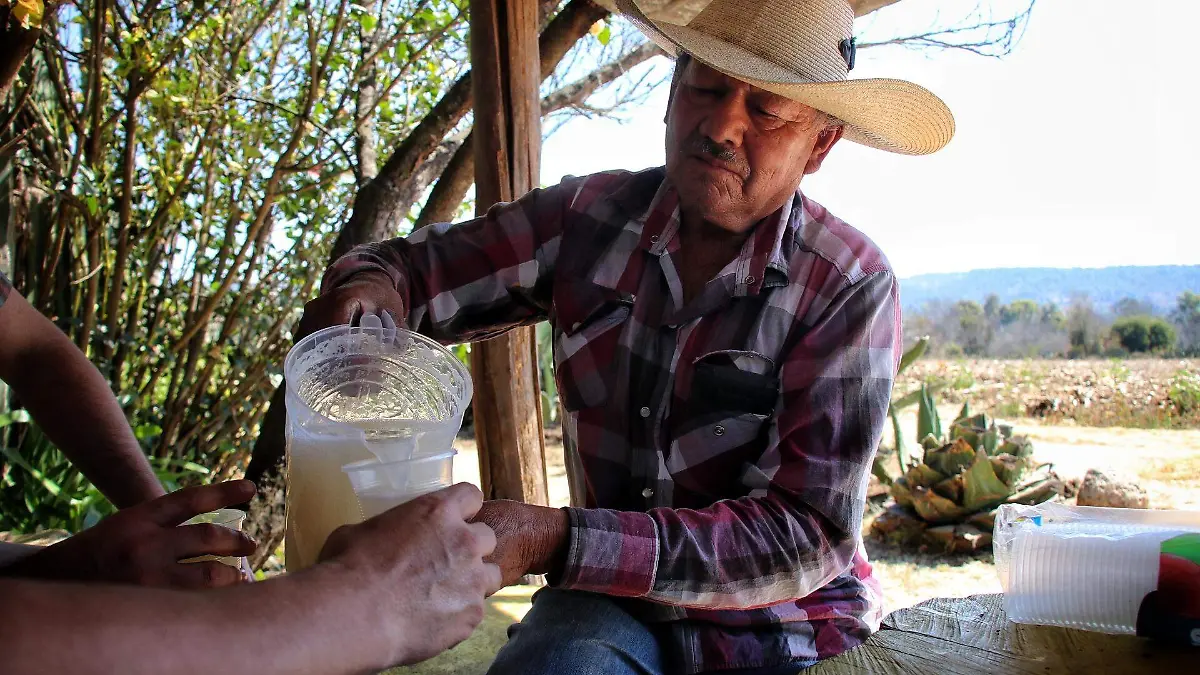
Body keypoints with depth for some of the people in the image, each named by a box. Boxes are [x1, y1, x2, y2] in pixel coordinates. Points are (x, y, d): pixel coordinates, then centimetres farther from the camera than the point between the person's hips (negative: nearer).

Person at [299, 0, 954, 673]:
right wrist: (371, 286, -22)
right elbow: (418, 267, 5)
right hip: (618, 605, 1)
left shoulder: (853, 288, -15)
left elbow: (809, 536, -20)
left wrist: (557, 541, -31)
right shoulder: (591, 215, -5)